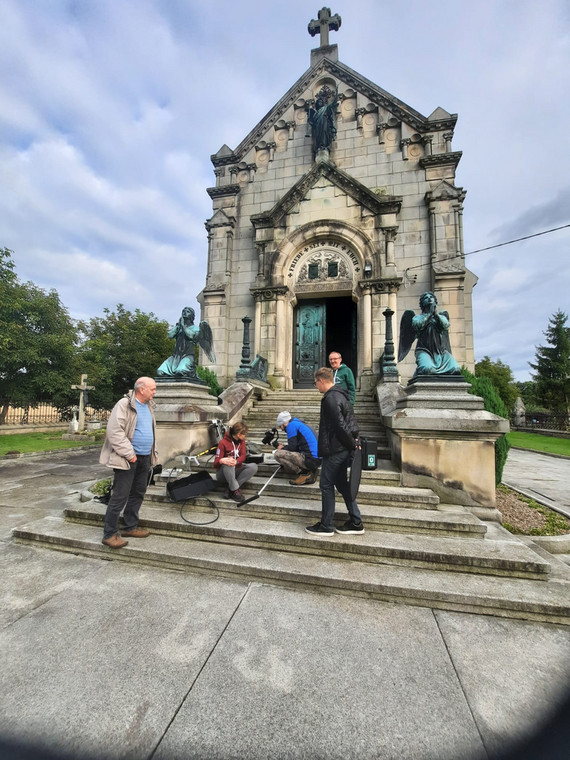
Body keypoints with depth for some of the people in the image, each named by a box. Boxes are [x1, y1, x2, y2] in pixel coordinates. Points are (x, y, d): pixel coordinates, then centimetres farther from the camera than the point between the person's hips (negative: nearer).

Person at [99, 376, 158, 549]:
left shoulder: (149, 406, 12)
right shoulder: (124, 404, -14)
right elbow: (114, 431, -20)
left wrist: (153, 452, 17)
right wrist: (129, 454, -19)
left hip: (144, 458, 8)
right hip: (128, 459, -8)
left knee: (138, 494, 16)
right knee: (120, 496, -1)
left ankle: (130, 527, 30)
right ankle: (110, 534, 12)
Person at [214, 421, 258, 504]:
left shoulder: (242, 441, 1)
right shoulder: (223, 443, -16)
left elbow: (243, 456, -10)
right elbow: (216, 463, -18)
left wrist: (236, 461, -34)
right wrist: (222, 461, -44)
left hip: (236, 472, 5)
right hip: (223, 474, -5)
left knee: (253, 466, -22)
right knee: (228, 463, -37)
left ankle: (230, 489, -22)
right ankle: (235, 491, -31)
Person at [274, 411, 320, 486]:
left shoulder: (291, 425, -5)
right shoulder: (299, 424, 23)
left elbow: (292, 447, -10)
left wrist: (282, 448, 9)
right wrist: (284, 447, 26)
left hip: (311, 459, -10)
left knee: (278, 454, -13)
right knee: (285, 466, 24)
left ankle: (304, 474, -7)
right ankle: (309, 474, 7)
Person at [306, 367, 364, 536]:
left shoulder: (330, 398, -18)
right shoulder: (340, 395, 14)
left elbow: (340, 426, -24)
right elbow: (351, 422, 17)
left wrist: (351, 444, -13)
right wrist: (353, 441, 10)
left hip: (334, 450, -10)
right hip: (343, 450, 10)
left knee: (326, 486, 3)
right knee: (342, 484, 17)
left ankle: (326, 526, 15)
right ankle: (356, 523, 26)